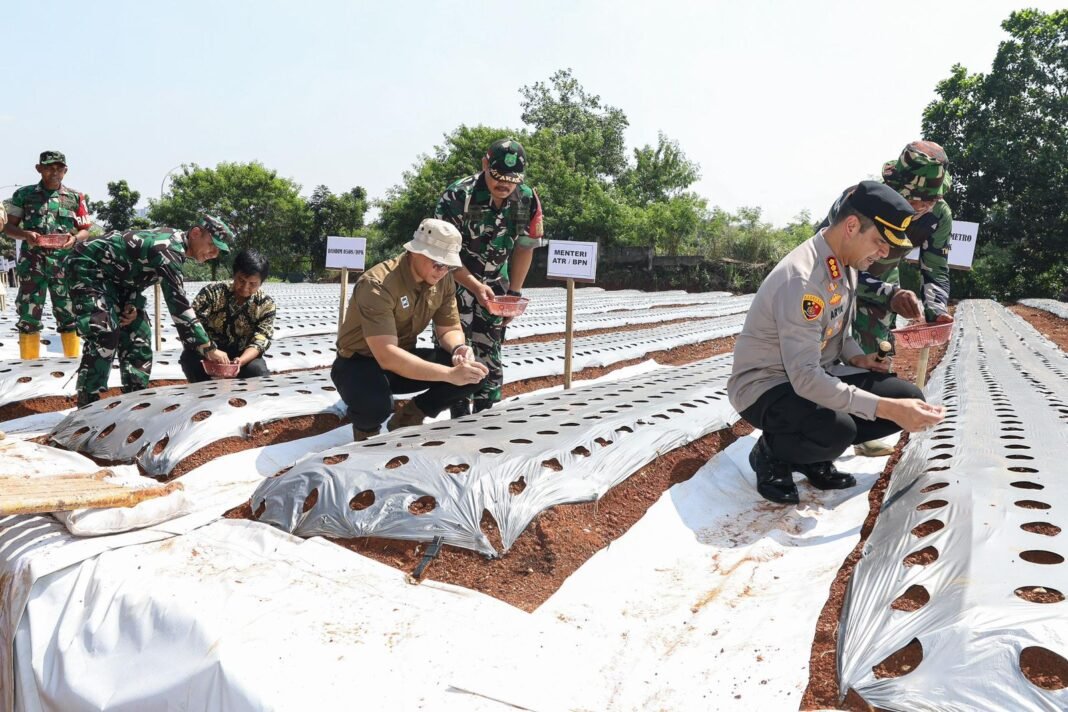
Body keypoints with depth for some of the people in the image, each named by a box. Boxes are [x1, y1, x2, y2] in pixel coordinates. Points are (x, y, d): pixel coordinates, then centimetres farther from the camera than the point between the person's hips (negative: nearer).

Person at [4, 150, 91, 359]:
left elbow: (85, 231, 10)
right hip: (32, 263, 0)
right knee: (28, 314, 0)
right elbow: (8, 226, 8)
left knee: (68, 314, 2)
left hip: (64, 264, 0)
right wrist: (26, 235, -13)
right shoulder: (23, 194, 8)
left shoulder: (77, 198, 9)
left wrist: (74, 239, -12)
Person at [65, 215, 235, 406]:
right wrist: (209, 348, -35)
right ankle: (87, 406, -16)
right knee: (104, 334, -22)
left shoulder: (176, 242, -2)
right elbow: (178, 305, -36)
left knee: (138, 333, 4)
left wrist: (133, 305, -11)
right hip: (88, 266, -10)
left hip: (114, 275, 10)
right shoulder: (168, 251, -32)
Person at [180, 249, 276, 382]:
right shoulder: (212, 292, -11)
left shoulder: (266, 304, -8)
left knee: (259, 371, -29)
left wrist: (240, 361, -37)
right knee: (190, 357, -30)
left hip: (242, 356, 0)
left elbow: (260, 341, -15)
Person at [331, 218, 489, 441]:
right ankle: (366, 430, 0)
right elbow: (386, 356, -38)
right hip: (360, 362, -6)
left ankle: (406, 420, 6)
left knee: (473, 372, -14)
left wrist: (459, 348, -25)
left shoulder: (444, 280, -8)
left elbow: (449, 329, 1)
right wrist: (449, 374, -45)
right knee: (376, 404, -40)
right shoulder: (377, 284, -30)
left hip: (403, 360, 6)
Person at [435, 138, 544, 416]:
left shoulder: (528, 200, -11)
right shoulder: (458, 196, -24)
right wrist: (475, 287, -31)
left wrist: (514, 294, 3)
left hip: (494, 284, 4)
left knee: (490, 356, 4)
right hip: (455, 281, -3)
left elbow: (524, 248, 3)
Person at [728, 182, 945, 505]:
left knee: (908, 399, -6)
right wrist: (887, 408, -35)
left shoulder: (846, 263, 2)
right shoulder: (801, 278, -28)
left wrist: (856, 357, -3)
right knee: (837, 430, -36)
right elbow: (805, 379, -33)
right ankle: (771, 454, -4)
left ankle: (814, 458, 7)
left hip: (814, 375, 9)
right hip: (765, 385, -9)